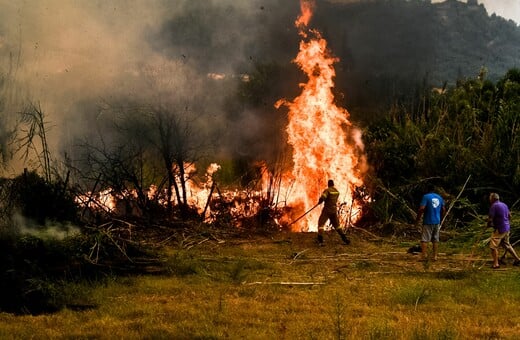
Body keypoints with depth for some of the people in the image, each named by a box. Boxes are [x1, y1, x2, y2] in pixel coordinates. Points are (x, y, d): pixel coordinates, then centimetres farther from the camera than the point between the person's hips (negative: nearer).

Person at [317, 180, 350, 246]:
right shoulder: (337, 191, 6)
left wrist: (319, 202, -4)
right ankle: (345, 239, 15)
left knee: (321, 224, 0)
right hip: (334, 210, 6)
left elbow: (322, 198, -26)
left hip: (327, 210, -6)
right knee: (337, 225, 18)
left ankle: (320, 241, -13)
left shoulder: (327, 190, -15)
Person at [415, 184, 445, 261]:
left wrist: (418, 219, -8)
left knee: (424, 239, -4)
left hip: (428, 221, -6)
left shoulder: (426, 196, -8)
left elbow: (421, 209, -18)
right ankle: (435, 256, 10)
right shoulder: (439, 197, 11)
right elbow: (443, 210, 15)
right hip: (437, 222, 6)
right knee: (435, 239, 10)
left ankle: (424, 255, -13)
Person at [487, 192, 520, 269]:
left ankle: (496, 264, -4)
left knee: (493, 246, -3)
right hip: (507, 228, 9)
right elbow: (509, 216, 19)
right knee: (506, 245, 21)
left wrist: (489, 225, 2)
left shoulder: (493, 206, -15)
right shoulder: (504, 205, 11)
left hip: (499, 229, -9)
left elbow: (490, 219, -17)